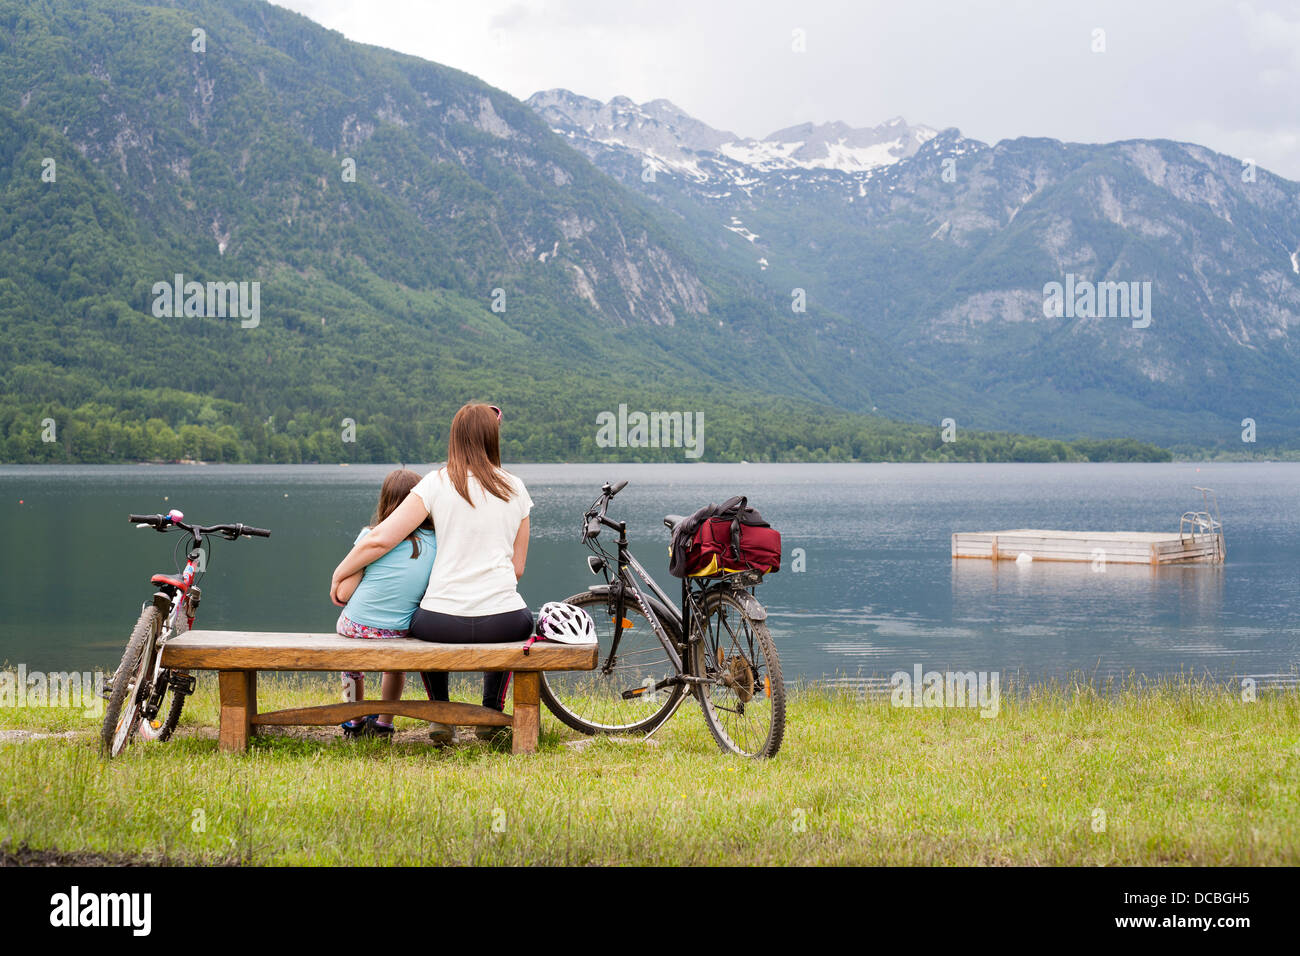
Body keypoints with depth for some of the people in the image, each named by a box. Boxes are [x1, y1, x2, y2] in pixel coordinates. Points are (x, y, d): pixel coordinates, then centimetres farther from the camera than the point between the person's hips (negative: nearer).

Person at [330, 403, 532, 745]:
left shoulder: (437, 483, -2)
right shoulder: (515, 488, 6)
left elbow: (380, 540, -7)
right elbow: (518, 567, 12)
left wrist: (339, 574, 8)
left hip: (444, 625, -1)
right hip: (503, 624, 1)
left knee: (420, 620, 36)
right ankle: (492, 711, 31)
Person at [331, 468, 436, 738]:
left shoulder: (373, 536, -9)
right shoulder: (434, 542, -4)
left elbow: (343, 594, -8)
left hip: (355, 627, -1)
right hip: (401, 632, 1)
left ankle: (355, 722, 43)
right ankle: (384, 723, 40)